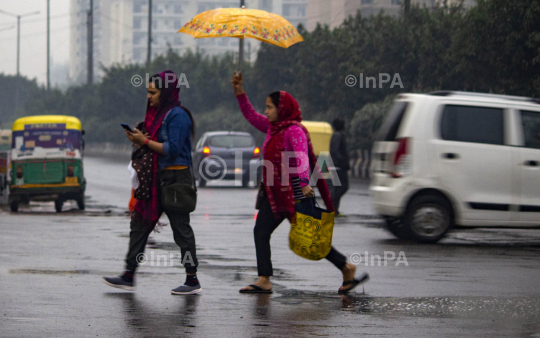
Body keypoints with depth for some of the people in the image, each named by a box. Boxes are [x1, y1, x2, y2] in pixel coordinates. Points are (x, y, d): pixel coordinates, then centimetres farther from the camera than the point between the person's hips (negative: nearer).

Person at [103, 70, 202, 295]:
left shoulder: (177, 115, -13)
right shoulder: (158, 113, 16)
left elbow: (172, 149, -19)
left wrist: (145, 141, -14)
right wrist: (139, 139, 1)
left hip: (174, 178, -10)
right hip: (156, 178, 10)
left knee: (181, 228, -5)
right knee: (140, 223, 8)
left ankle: (193, 281, 2)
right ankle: (128, 276, 11)